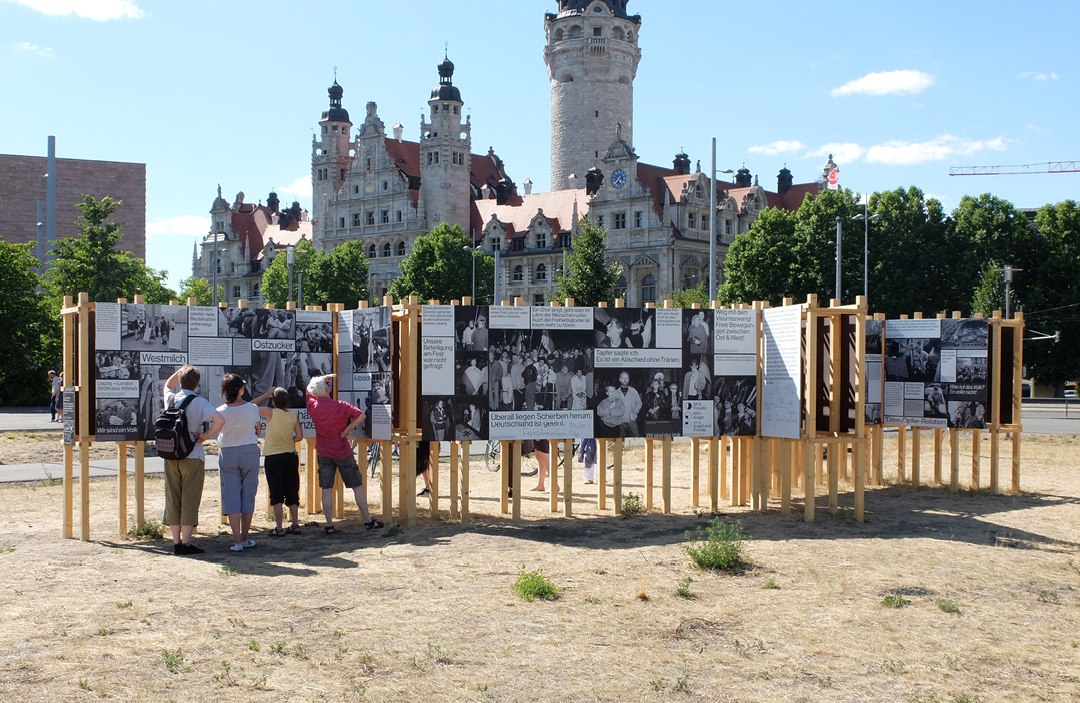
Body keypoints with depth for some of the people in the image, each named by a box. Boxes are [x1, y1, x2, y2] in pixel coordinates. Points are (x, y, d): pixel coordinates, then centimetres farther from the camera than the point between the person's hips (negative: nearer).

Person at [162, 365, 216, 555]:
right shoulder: (199, 402, -9)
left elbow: (167, 386, 29)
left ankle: (176, 543, 13)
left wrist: (179, 371, 16)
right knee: (190, 500, 0)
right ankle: (186, 543, 0)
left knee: (172, 499, 9)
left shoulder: (170, 399, 4)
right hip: (193, 456, -4)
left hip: (170, 456, 5)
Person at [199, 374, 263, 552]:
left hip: (228, 454, 0)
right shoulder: (252, 408, -7)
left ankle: (237, 541, -1)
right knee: (248, 495, 10)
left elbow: (207, 434, -9)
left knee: (231, 496, 3)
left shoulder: (221, 412, -10)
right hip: (250, 452, 1)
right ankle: (245, 538, 15)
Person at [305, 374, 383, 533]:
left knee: (326, 490, 3)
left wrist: (323, 378, 11)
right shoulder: (339, 406, -13)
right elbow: (361, 415, -22)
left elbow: (309, 390, 16)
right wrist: (348, 429, -13)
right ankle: (368, 521, 11)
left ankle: (329, 525, 1)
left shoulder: (312, 406, -4)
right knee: (357, 486, 7)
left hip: (323, 453, 3)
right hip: (342, 452, -2)